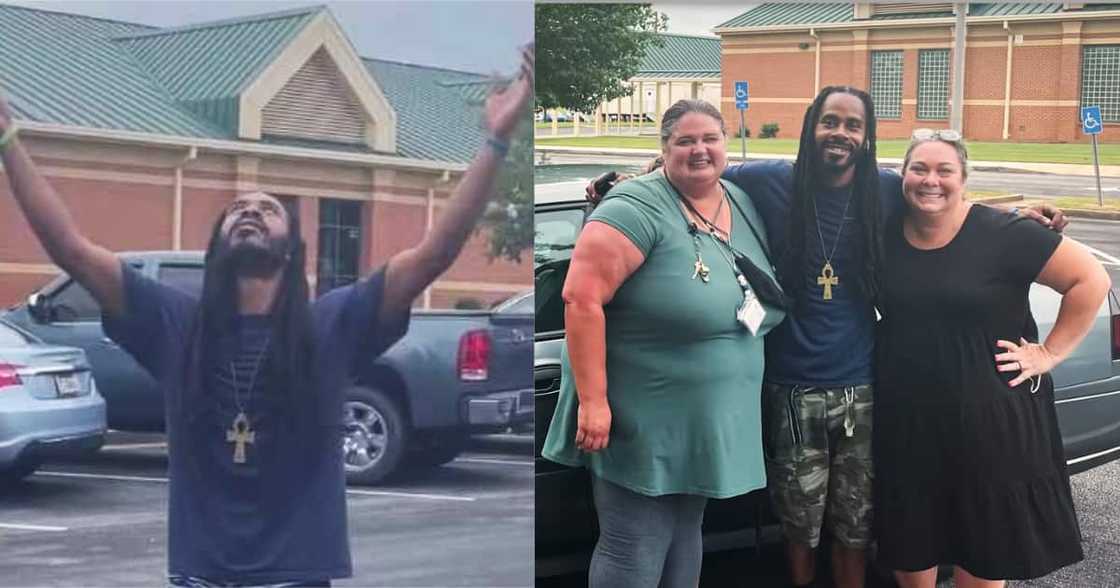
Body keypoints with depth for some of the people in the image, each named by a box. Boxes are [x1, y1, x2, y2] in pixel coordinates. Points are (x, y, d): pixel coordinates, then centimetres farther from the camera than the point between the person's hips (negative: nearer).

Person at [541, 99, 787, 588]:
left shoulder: (744, 205, 8)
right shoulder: (640, 208, -17)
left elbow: (761, 307, 21)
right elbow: (581, 297, -23)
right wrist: (592, 401, -26)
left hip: (709, 424, 8)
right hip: (640, 420, -7)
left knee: (684, 536, 18)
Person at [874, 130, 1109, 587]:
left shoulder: (1001, 234, -13)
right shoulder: (886, 234, 0)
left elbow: (1090, 279, -10)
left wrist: (1050, 353, -10)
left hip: (988, 414, -3)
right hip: (904, 417, 4)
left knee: (985, 540, 10)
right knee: (909, 539, 14)